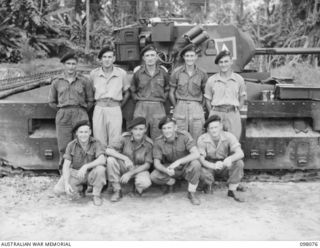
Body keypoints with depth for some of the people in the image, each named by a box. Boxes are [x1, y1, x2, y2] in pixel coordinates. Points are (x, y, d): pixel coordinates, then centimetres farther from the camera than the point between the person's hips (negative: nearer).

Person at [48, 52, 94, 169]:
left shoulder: (84, 81, 5)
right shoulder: (56, 82, 9)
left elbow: (90, 100, 11)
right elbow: (52, 102, 18)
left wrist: (80, 111, 6)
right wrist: (62, 110, 10)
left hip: (80, 116, -1)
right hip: (63, 117, 1)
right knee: (63, 148, 0)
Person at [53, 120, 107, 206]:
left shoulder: (95, 143, -14)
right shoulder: (71, 145, -8)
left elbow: (102, 160, -30)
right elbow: (66, 165, -11)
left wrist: (86, 166, -41)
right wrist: (66, 183, -24)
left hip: (91, 174, -2)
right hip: (75, 174, 2)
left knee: (100, 169, -35)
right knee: (57, 190, -19)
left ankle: (97, 195, -10)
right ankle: (80, 188, 13)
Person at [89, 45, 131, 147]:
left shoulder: (122, 73, 4)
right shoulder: (94, 73, 5)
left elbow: (127, 93, 14)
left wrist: (119, 106, 7)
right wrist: (98, 104, 5)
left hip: (115, 110, -1)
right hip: (99, 109, 1)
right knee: (99, 144, 1)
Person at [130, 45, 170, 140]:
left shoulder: (163, 72, 5)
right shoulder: (138, 73, 3)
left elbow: (167, 89, 18)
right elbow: (132, 90, 16)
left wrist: (162, 99, 6)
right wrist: (138, 99, 5)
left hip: (158, 108, 1)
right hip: (141, 107, 0)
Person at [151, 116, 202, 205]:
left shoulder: (184, 136, -18)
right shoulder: (158, 141, -12)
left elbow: (196, 154, -28)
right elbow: (156, 163, -12)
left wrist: (178, 162, -40)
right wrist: (166, 170, -35)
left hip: (186, 167, -1)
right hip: (169, 168, 1)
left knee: (195, 164, -35)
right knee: (154, 176, -26)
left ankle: (191, 193, -14)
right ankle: (171, 182, 7)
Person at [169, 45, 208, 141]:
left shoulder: (202, 74, 6)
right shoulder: (176, 72, 4)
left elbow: (205, 93, 14)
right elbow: (171, 93, 9)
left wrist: (201, 107, 6)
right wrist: (177, 107, 5)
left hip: (196, 107, 1)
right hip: (180, 106, 0)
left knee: (196, 139, 2)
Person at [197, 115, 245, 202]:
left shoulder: (229, 136, -16)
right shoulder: (202, 139, -18)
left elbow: (240, 153, -27)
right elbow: (201, 159, -22)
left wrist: (230, 158, -50)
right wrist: (213, 165, -43)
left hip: (225, 165, 2)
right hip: (209, 165, -1)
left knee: (239, 163, -28)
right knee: (203, 175, -34)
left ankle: (232, 190, -10)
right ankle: (208, 185, 6)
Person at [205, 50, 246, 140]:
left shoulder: (239, 79, 7)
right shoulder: (211, 80, 6)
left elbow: (242, 98, 14)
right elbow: (207, 99, 12)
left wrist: (236, 111, 5)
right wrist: (212, 113, 5)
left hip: (233, 114, 0)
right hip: (216, 113, 0)